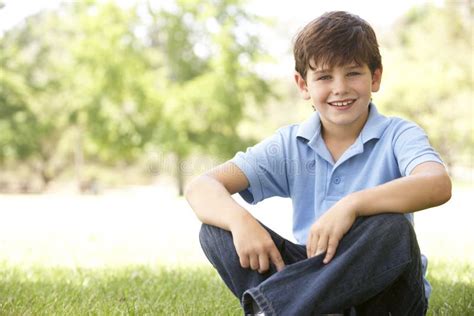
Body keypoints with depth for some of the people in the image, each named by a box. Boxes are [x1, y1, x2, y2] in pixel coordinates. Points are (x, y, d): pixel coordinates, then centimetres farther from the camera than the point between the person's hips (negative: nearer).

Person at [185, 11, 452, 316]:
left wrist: (351, 205, -41)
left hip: (382, 288, -2)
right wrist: (239, 220, -30)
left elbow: (438, 184, -29)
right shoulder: (289, 145, 3)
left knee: (391, 228, -35)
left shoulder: (398, 135, -5)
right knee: (216, 229, -15)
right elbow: (200, 187, -8)